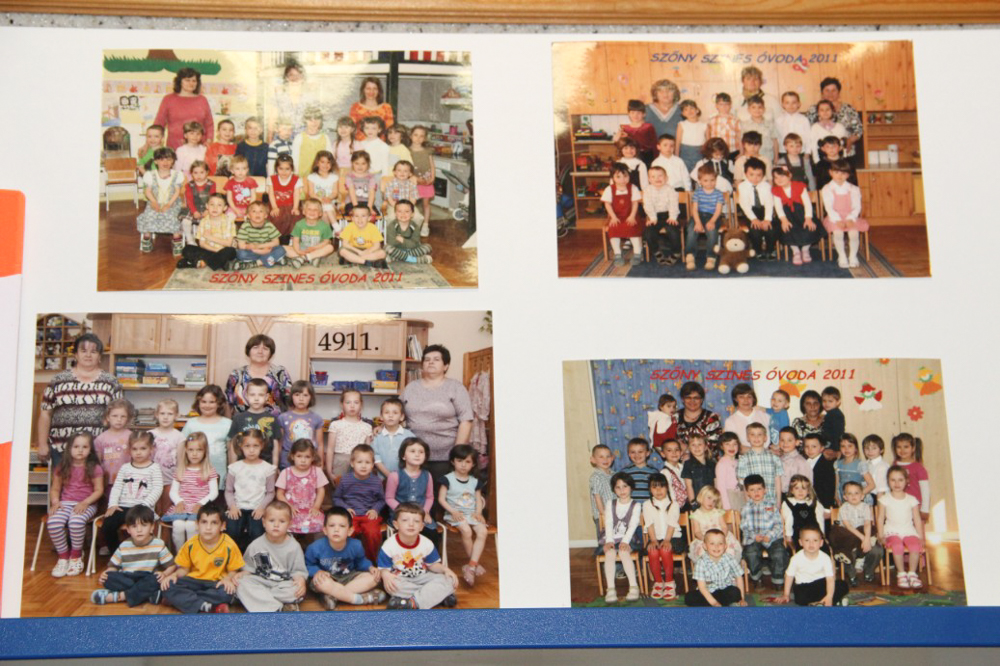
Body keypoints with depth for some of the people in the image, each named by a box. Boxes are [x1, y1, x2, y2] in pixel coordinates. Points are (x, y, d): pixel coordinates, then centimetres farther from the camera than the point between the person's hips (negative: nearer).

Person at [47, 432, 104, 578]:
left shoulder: (94, 468, 1)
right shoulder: (62, 467, 9)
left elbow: (99, 490, -1)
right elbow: (55, 488, 13)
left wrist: (85, 502, -16)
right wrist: (55, 502, -6)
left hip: (87, 504, -3)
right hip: (65, 503, 3)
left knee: (76, 521, -37)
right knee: (53, 523, -30)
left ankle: (76, 556, -10)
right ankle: (63, 557, -8)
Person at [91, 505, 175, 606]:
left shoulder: (158, 544, -3)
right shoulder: (124, 547, 2)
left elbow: (171, 565, 0)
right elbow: (113, 566, 7)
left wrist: (165, 574, -22)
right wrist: (105, 574, -15)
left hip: (147, 580, -2)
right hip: (126, 579, 2)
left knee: (155, 580, -36)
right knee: (109, 578, -28)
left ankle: (116, 596, -35)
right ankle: (150, 594, -36)